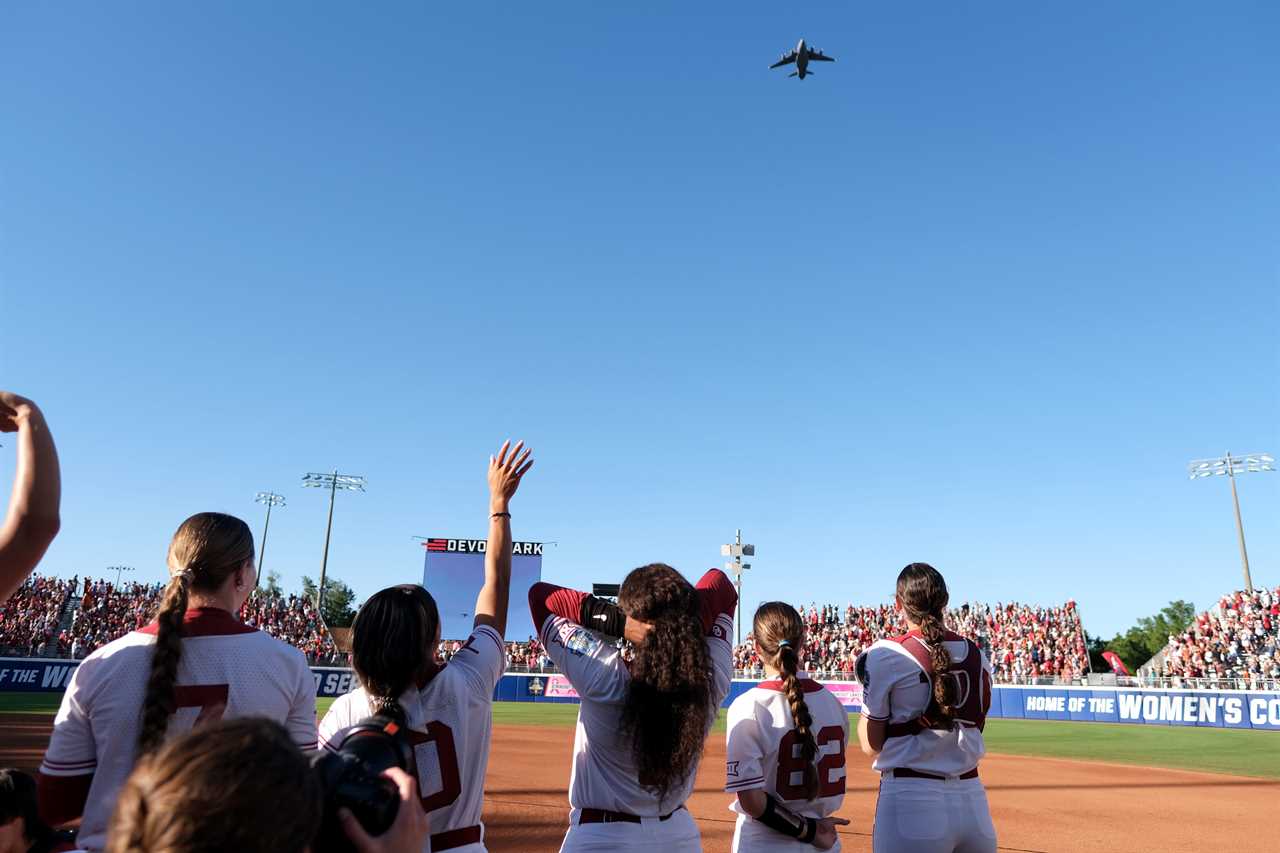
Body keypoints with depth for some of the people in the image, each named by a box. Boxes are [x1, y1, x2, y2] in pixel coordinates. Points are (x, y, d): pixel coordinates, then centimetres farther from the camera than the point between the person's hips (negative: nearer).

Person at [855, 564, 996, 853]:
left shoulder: (886, 654, -9)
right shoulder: (978, 656, 6)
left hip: (911, 801, -5)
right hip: (973, 798, 5)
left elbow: (871, 745, -4)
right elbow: (973, 729, 15)